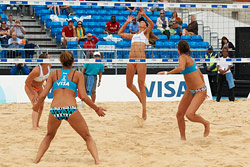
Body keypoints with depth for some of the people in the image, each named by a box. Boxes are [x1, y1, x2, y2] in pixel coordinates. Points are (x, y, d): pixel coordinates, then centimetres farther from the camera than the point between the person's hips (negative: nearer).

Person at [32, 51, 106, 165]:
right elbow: (83, 97, 2)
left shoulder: (54, 74, 18)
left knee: (49, 136, 30)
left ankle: (36, 161, 17)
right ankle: (97, 161, -7)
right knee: (88, 137, 13)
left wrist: (37, 106, 32)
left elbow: (43, 95, 12)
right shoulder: (78, 75, 13)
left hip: (54, 110, 2)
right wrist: (96, 109, 13)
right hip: (71, 109, -2)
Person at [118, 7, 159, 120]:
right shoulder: (133, 36, 27)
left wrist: (144, 15, -11)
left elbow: (152, 25, -3)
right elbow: (120, 33, 34)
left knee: (141, 85, -9)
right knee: (129, 84, 7)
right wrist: (127, 22, 30)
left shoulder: (145, 33, 15)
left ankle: (144, 111, -7)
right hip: (131, 60, 5)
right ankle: (140, 96, 34)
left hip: (141, 60, -5)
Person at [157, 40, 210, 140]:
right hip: (190, 91, 10)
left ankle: (206, 124, 4)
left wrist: (167, 73, -30)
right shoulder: (189, 58, 11)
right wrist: (202, 86, 28)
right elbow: (200, 75, 18)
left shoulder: (182, 57, -16)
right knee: (179, 114, 5)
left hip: (200, 91, -10)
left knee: (189, 115, -23)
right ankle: (183, 138, 16)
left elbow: (181, 68, -40)